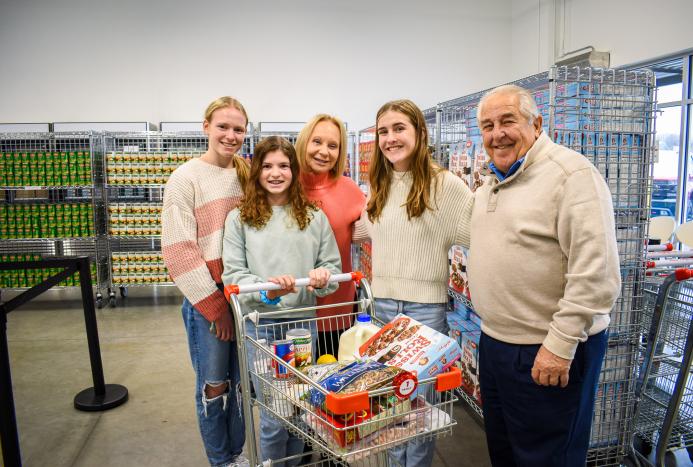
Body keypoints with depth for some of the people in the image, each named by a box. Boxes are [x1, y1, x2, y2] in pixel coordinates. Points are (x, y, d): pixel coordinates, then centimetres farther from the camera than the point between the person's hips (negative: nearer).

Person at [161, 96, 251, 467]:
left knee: (240, 381, 15)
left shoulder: (247, 175, 8)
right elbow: (179, 251, -11)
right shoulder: (186, 178, -7)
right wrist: (214, 304, -12)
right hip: (206, 298, -4)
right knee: (213, 384, 7)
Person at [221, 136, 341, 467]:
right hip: (261, 324, -2)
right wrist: (265, 290, -22)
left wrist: (323, 277, -17)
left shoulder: (314, 217, 5)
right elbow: (233, 274, -4)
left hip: (304, 322, 2)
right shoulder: (239, 219, -1)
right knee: (274, 416, 4)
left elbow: (332, 266, 6)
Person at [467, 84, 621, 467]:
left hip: (549, 353, -8)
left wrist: (560, 344, -23)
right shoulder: (489, 184, 11)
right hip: (494, 342, 8)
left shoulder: (571, 174, -16)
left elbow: (596, 272, -22)